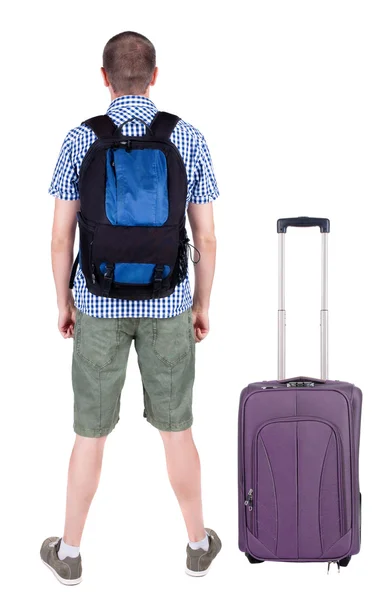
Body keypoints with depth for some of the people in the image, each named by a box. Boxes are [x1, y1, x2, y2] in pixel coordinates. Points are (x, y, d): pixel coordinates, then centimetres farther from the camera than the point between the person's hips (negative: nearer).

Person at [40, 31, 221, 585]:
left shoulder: (80, 141, -8)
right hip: (167, 305, 1)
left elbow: (60, 237, -6)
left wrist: (64, 302, 9)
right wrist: (202, 304, 10)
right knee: (176, 429, 15)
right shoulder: (189, 139, -6)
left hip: (100, 304, 0)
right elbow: (206, 237, -3)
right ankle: (198, 543, 28)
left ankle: (70, 552, 24)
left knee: (91, 432, 12)